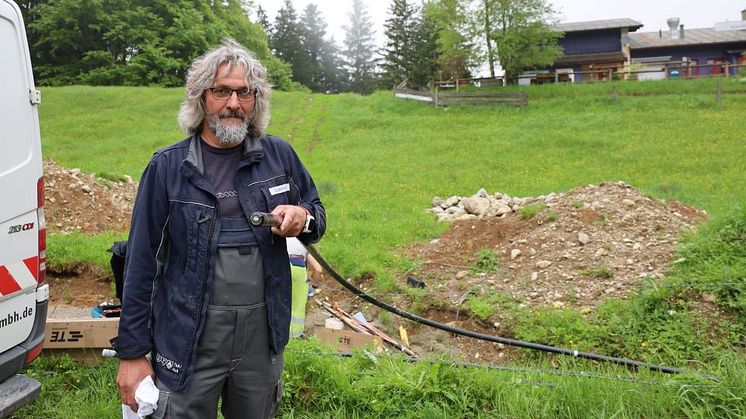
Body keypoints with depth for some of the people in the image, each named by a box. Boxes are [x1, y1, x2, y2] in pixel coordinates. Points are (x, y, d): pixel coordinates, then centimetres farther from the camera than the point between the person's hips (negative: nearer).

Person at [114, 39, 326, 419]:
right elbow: (142, 263, -4)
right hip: (189, 341, -2)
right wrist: (132, 352, -3)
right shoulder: (168, 167, -5)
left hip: (263, 336, 3)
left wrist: (304, 218, -12)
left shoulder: (279, 155, 1)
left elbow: (317, 215, 14)